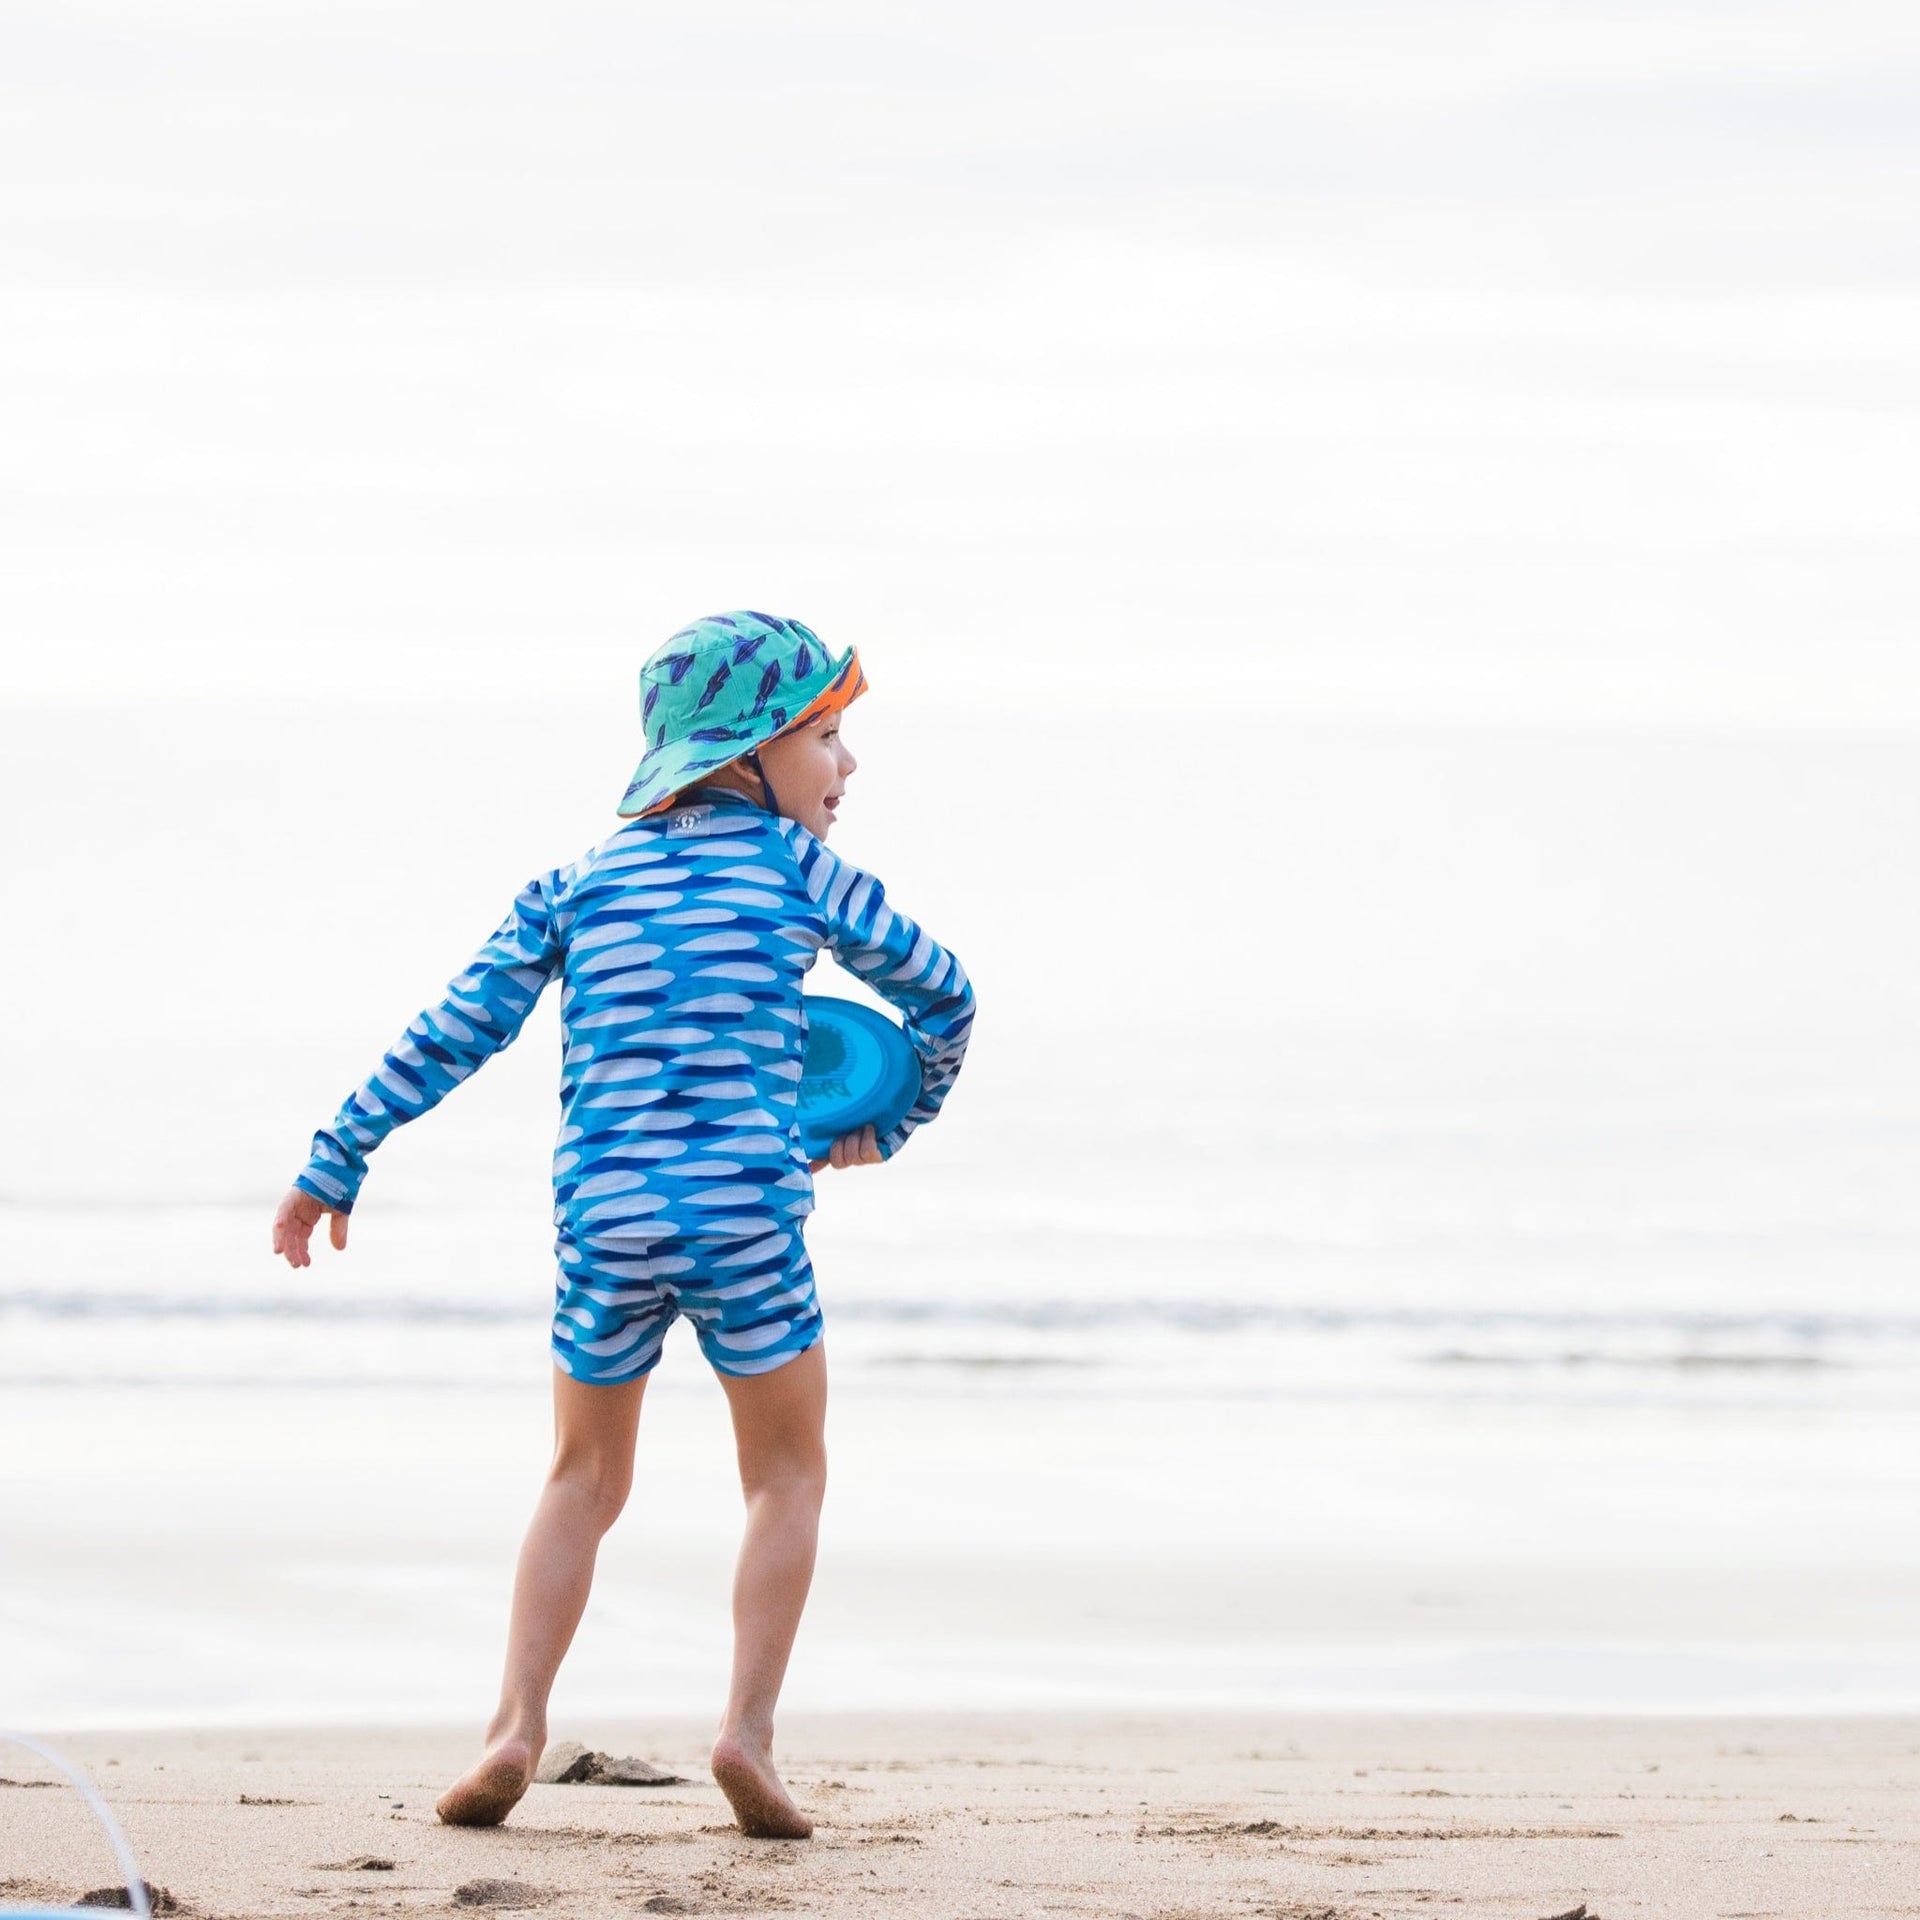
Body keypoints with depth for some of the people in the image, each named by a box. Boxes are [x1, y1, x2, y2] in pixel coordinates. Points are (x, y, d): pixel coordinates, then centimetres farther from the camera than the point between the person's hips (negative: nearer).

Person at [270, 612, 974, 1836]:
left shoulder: (581, 887, 11)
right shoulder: (799, 869, 5)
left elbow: (453, 1032, 7)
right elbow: (943, 996, 12)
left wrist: (337, 1162, 12)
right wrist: (895, 1125, 30)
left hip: (606, 1224, 3)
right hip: (746, 1216, -3)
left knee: (586, 1479, 19)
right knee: (789, 1475, 14)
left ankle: (519, 1725, 4)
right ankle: (750, 1727, -1)